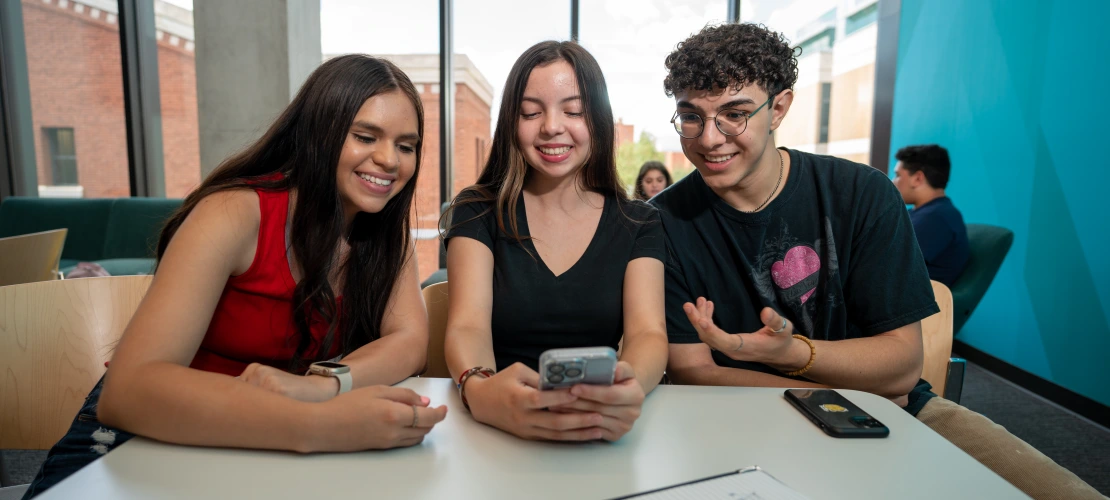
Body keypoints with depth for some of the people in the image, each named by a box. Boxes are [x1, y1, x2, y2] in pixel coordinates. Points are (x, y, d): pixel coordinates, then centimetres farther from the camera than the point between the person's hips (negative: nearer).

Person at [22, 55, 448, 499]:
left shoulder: (385, 230, -6)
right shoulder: (235, 214, -22)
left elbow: (409, 341, -14)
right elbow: (127, 388, -31)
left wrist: (321, 385, -34)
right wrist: (316, 424, -45)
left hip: (266, 446, 4)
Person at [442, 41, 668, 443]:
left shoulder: (638, 224, 5)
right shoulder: (477, 212, 2)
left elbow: (648, 332, -8)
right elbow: (467, 327, -11)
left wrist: (629, 387, -32)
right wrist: (480, 391, -34)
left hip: (598, 432, 1)